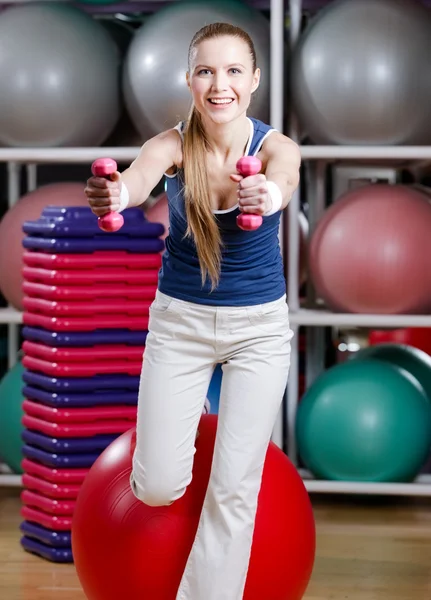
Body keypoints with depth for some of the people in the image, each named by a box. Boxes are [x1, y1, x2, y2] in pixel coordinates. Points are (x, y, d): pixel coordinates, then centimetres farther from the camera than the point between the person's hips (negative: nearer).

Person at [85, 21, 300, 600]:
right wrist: (114, 193, -64)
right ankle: (177, 427, 34)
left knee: (235, 488, -1)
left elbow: (283, 179, -41)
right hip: (178, 320, 1)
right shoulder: (173, 145, -16)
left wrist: (267, 195, -66)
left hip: (260, 327, 0)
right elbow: (140, 178, -39)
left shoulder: (276, 147, -16)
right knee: (157, 488, -1)